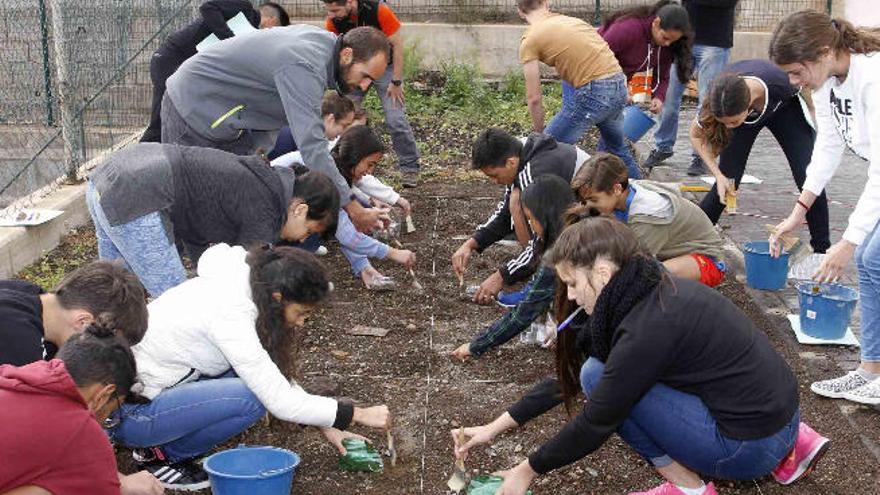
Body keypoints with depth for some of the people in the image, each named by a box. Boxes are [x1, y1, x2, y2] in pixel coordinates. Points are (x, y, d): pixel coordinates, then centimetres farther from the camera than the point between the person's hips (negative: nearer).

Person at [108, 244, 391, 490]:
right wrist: (358, 415, -16)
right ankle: (161, 453, -3)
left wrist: (326, 425, 7)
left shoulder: (239, 288, 1)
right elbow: (280, 401, -25)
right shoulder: (230, 315, -26)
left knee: (257, 377, -1)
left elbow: (277, 377, 12)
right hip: (127, 412, -9)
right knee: (253, 397, -22)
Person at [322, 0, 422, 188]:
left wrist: (396, 82, -18)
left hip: (385, 66, -4)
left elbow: (397, 44, -18)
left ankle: (410, 168, 3)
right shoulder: (332, 21, -16)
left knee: (396, 120, -10)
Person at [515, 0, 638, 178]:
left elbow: (534, 98, -1)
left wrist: (539, 134, 13)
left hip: (594, 93, -7)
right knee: (617, 146, 31)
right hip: (620, 86, 8)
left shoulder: (530, 40, -1)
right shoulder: (571, 19, 19)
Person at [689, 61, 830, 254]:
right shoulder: (719, 100, -38)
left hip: (784, 106, -1)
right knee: (728, 180, -11)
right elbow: (696, 135, -16)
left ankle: (822, 250, 3)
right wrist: (719, 175, -24)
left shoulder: (779, 81, -44)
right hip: (742, 111, 1)